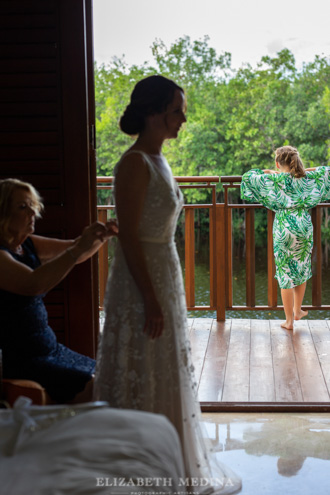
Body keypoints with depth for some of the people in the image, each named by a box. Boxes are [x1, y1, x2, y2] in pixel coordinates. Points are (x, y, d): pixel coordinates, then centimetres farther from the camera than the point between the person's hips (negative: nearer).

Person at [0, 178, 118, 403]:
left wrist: (102, 235, -7)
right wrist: (79, 248, -38)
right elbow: (33, 284, -35)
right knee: (94, 388, -19)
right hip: (19, 361, -9)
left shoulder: (28, 245, 9)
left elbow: (74, 252, 12)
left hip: (49, 349, 9)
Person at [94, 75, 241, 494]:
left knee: (166, 373, 18)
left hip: (164, 274, 10)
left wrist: (166, 293, 18)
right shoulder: (134, 163, -17)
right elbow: (128, 237, -21)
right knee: (143, 376, 1)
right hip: (142, 282, -10)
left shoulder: (157, 161, 11)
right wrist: (151, 301, -22)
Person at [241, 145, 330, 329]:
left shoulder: (272, 180, -8)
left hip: (283, 228, -3)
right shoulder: (306, 179, 1)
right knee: (302, 270, 22)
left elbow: (248, 176, -2)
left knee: (285, 273, 5)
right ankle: (297, 310, 33)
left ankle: (289, 320, 10)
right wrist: (302, 170, 12)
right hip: (304, 227, 3)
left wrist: (267, 173, 11)